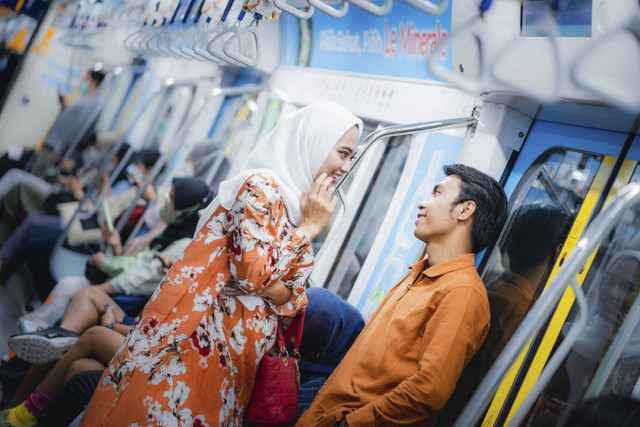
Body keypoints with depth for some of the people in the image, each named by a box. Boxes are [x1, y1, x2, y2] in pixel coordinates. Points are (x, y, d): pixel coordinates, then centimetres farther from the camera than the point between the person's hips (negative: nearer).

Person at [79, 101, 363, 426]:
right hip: (195, 335, -8)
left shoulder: (291, 201, 14)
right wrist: (309, 228, -11)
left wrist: (264, 285, -13)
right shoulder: (262, 186, -11)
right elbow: (253, 272, -21)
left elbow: (295, 299, 9)